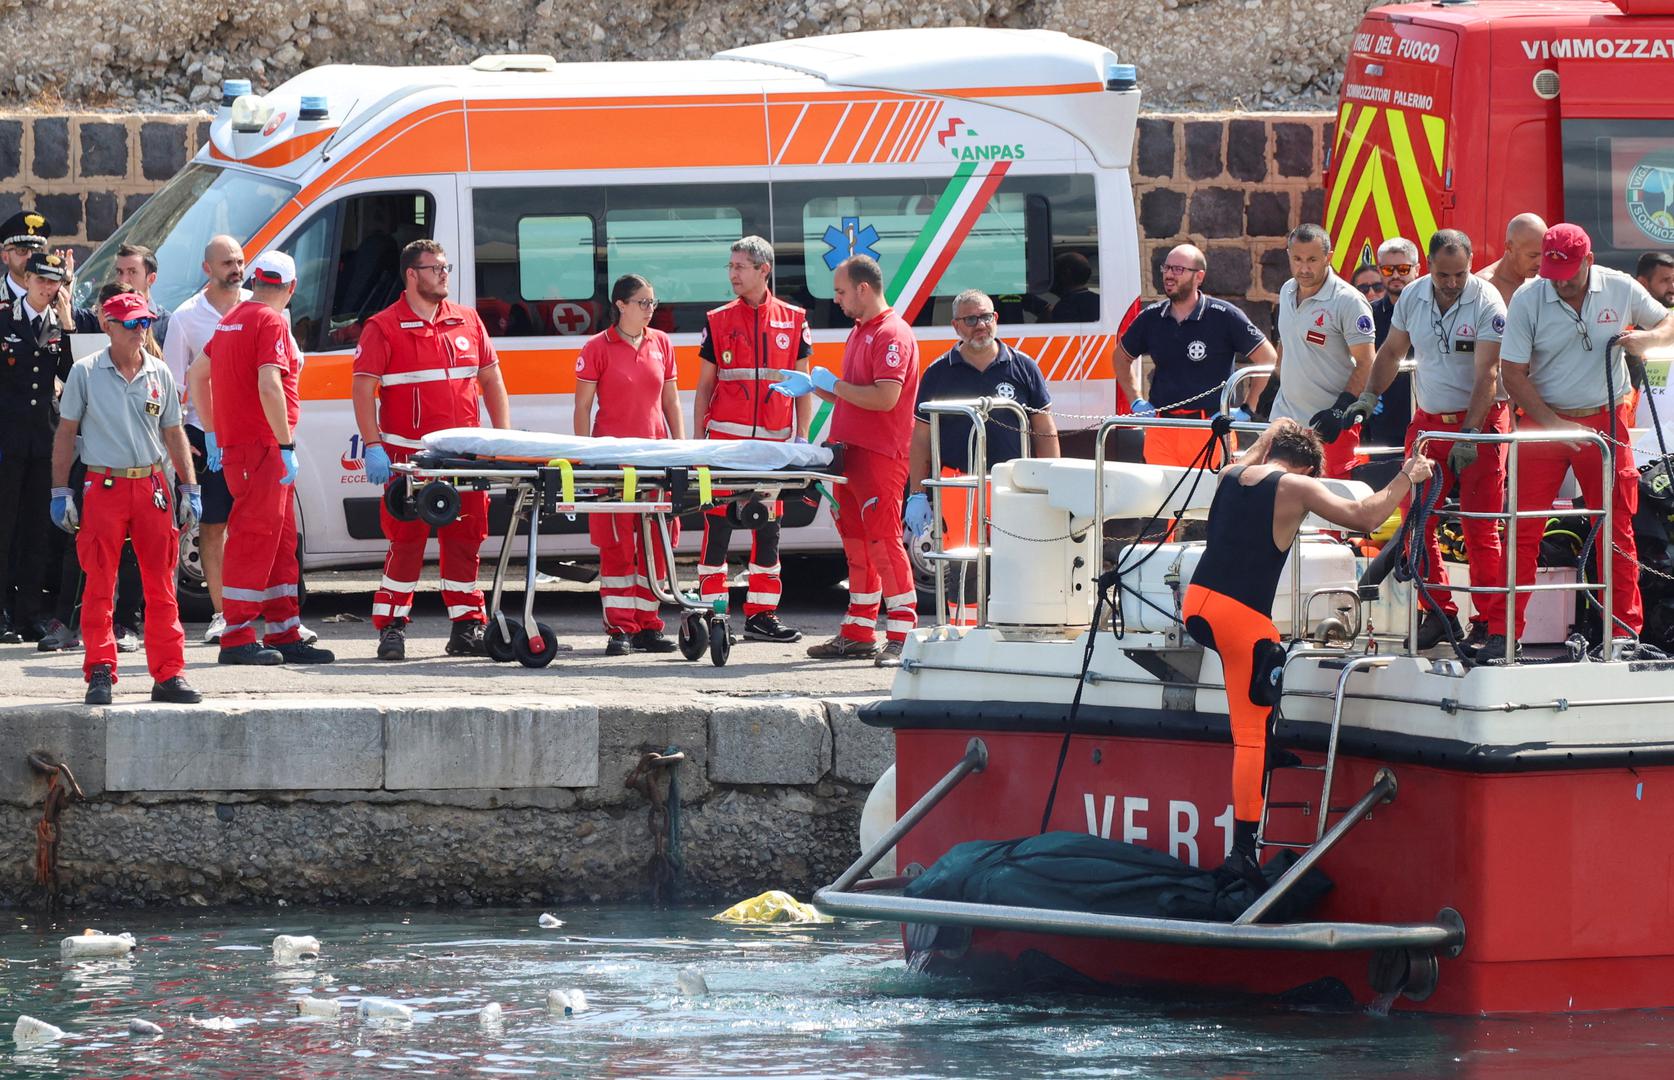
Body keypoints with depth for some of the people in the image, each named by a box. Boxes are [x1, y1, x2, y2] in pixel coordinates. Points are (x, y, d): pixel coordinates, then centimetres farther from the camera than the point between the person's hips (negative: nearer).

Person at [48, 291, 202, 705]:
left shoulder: (159, 373, 9)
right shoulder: (85, 372, 1)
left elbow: (173, 433, 16)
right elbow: (66, 433, 4)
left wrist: (189, 488, 11)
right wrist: (60, 491, -1)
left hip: (152, 487, 3)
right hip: (104, 485, -3)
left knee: (161, 586, 3)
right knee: (100, 586, -2)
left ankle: (168, 674, 7)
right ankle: (100, 673, 4)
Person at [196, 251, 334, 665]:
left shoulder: (233, 320, 16)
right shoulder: (271, 323, -13)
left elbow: (198, 374, 23)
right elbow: (269, 386, -24)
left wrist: (212, 432, 27)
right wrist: (286, 444, -22)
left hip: (235, 444, 10)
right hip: (261, 447, -10)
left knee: (281, 540, 14)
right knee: (255, 539, -8)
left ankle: (284, 634, 17)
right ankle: (237, 638, -8)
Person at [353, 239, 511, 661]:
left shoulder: (468, 323, 12)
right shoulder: (384, 328, -1)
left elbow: (491, 380, 17)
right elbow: (363, 389, -5)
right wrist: (373, 447, -14)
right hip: (409, 455, -4)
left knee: (465, 540, 6)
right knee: (406, 541, -5)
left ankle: (466, 627, 13)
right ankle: (392, 628, 1)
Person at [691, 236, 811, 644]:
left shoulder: (793, 322, 7)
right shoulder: (719, 321, 7)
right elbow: (704, 386, 9)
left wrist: (802, 437, 1)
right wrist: (697, 440, 2)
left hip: (773, 441, 1)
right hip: (725, 438, -1)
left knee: (768, 531, 5)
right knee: (718, 525, -4)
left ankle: (761, 614, 10)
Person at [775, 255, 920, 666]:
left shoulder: (892, 335, -14)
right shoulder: (859, 333, 18)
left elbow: (884, 398, -23)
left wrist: (834, 385, -13)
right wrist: (810, 387, 14)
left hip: (879, 455, -10)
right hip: (850, 449, 10)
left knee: (883, 540, -11)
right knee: (856, 542, 12)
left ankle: (902, 636, -10)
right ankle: (858, 634, 17)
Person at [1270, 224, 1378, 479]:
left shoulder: (1348, 301, -13)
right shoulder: (1287, 292, 9)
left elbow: (1366, 363, -14)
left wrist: (1340, 410, -20)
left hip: (1331, 424, -7)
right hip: (1286, 416, 7)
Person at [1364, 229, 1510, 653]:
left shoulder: (1486, 302, -14)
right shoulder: (1412, 297, 2)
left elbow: (1486, 374, -18)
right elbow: (1391, 353, 17)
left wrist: (1470, 434, -25)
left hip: (1481, 419, -5)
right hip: (1428, 421, 5)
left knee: (1480, 527, -7)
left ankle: (1492, 624, -3)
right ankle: (1438, 612, 12)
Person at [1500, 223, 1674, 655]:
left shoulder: (1621, 290, -3)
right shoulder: (1527, 299, -7)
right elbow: (1513, 374, -7)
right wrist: (1554, 425, -15)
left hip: (1605, 421, 1)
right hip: (1544, 420, -1)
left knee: (1616, 529, 1)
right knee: (1522, 528, -5)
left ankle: (1625, 631, 8)